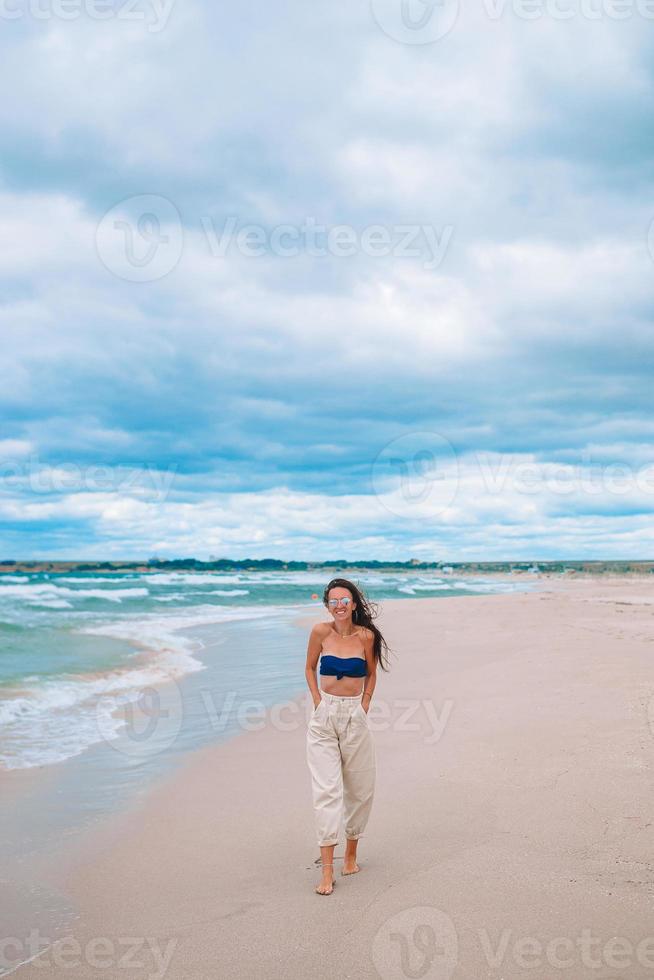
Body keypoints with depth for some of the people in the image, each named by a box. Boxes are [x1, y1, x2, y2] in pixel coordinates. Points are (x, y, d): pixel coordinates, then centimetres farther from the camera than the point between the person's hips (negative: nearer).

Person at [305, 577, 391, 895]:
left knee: (360, 788, 10)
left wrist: (363, 707, 2)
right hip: (323, 716, -1)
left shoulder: (366, 636, -4)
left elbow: (371, 675, 10)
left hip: (355, 717, 1)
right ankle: (327, 871, -6)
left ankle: (351, 853, 31)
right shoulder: (321, 632, -4)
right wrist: (318, 702, 1)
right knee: (326, 790, -6)